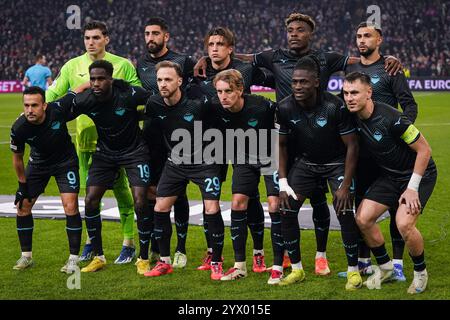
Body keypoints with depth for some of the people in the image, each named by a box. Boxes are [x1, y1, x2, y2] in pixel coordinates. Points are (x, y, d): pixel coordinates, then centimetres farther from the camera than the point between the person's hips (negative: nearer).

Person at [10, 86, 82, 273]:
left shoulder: (58, 109, -32)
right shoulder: (19, 128, -25)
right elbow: (17, 157, -6)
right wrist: (22, 185, 0)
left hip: (66, 161, -2)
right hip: (38, 163, 2)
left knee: (70, 206, -14)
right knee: (22, 205, 1)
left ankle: (74, 258, -2)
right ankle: (26, 256, 17)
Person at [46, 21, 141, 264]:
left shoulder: (122, 65, -1)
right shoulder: (72, 66, 6)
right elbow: (52, 94, 6)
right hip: (86, 138, 3)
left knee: (121, 190, -2)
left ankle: (129, 243, 7)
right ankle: (91, 240, 24)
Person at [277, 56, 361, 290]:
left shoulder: (335, 107, -28)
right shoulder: (285, 108, -17)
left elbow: (351, 145, -18)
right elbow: (282, 144, -2)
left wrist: (345, 185, -21)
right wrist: (283, 183, -8)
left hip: (337, 163, -3)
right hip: (305, 163, 4)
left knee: (345, 213, -17)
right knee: (286, 210, -7)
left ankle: (353, 271, 1)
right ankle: (296, 269, 9)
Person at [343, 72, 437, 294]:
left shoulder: (391, 118, -29)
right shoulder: (354, 117, -9)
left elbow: (424, 149, -22)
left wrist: (412, 188, -21)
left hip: (420, 174, -7)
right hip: (389, 175, 7)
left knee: (404, 224, -25)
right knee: (363, 219, -6)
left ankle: (420, 272, 2)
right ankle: (385, 268, 16)